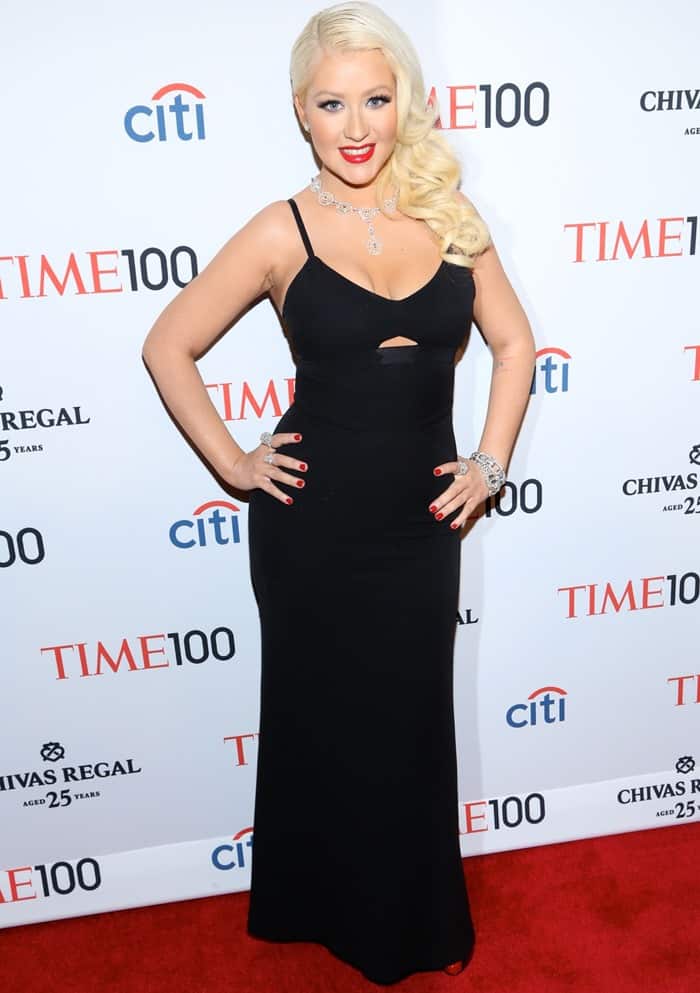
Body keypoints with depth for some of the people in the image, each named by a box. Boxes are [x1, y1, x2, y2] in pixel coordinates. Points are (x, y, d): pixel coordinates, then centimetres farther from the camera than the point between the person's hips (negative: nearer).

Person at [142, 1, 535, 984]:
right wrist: (232, 463, -5)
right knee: (328, 720, 15)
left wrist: (490, 462, 1)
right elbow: (167, 347, -2)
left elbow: (513, 342, 10)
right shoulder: (283, 232, -7)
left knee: (414, 720, 16)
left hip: (421, 519, 3)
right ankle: (337, 913, 43)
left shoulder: (450, 216, 2)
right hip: (315, 522, -2)